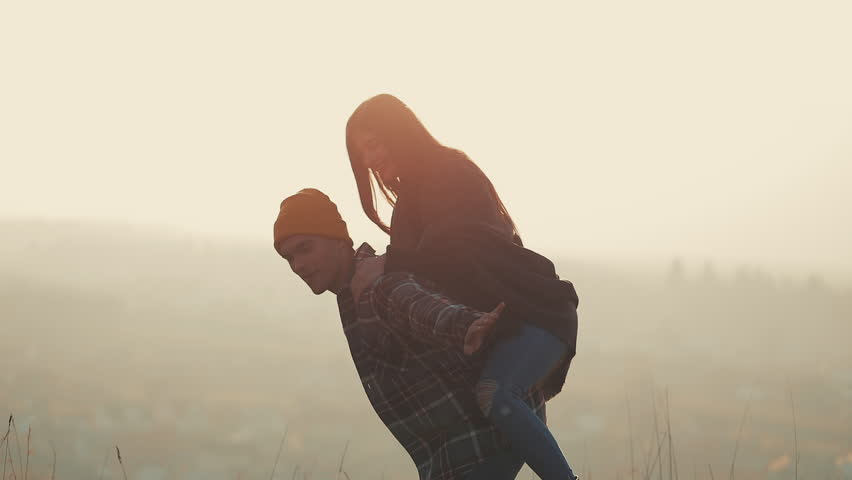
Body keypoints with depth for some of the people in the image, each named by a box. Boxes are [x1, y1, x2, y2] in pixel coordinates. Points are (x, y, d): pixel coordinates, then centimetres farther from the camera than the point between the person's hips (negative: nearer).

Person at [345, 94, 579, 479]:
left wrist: (389, 265, -29)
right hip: (500, 320, 11)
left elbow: (464, 252, -26)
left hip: (536, 311, -11)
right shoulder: (415, 193, 18)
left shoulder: (452, 173, -11)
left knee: (492, 395, -34)